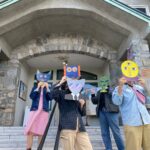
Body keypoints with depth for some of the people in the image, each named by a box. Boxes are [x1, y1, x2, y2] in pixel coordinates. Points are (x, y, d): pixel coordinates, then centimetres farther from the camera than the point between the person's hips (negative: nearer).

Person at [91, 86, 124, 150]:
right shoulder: (99, 92, 20)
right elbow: (95, 101, 18)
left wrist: (106, 89, -11)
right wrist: (93, 95, 3)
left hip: (111, 111, -4)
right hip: (101, 112, 4)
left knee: (116, 132, -1)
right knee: (104, 133, 4)